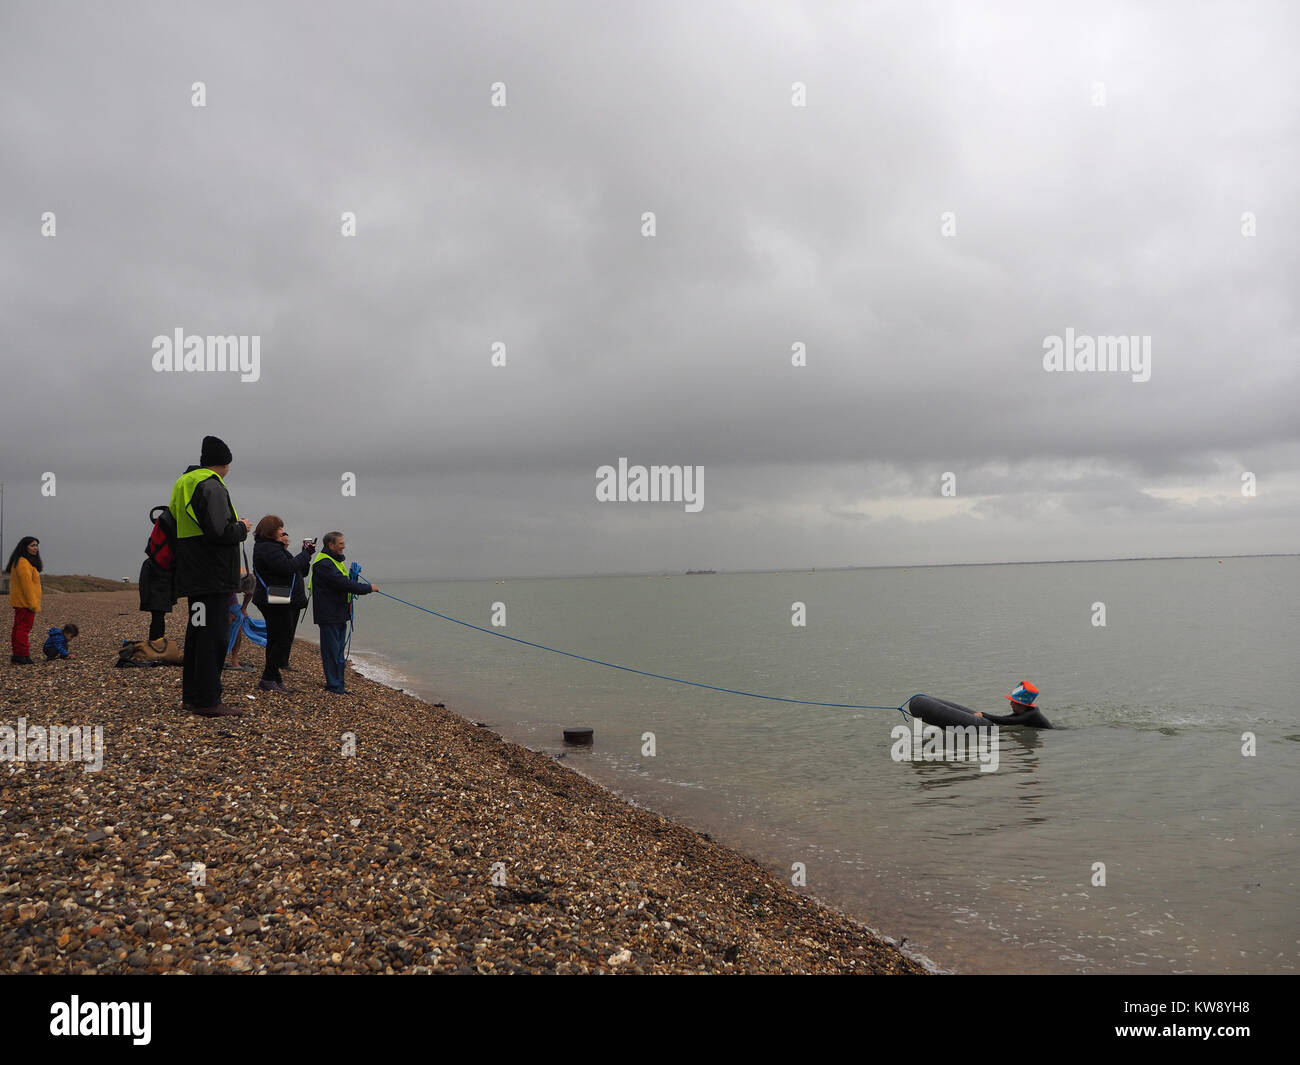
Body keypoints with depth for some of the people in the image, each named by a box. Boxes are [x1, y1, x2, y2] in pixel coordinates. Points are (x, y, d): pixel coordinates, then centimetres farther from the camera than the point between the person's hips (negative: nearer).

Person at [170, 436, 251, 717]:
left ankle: (191, 695, 23)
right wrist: (242, 528, -4)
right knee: (213, 634, -8)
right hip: (212, 574, -10)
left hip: (193, 575, 10)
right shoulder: (212, 486, -13)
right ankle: (208, 701, -6)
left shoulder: (183, 485, 18)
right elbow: (219, 530, -23)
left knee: (197, 632, 16)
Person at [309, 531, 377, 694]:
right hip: (329, 615, -10)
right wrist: (368, 588, -19)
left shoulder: (336, 561, 19)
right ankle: (334, 685, -1)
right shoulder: (323, 563, -16)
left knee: (338, 649, 13)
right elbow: (342, 583, -24)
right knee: (331, 651, -5)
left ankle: (337, 684, 19)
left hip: (339, 614, 10)